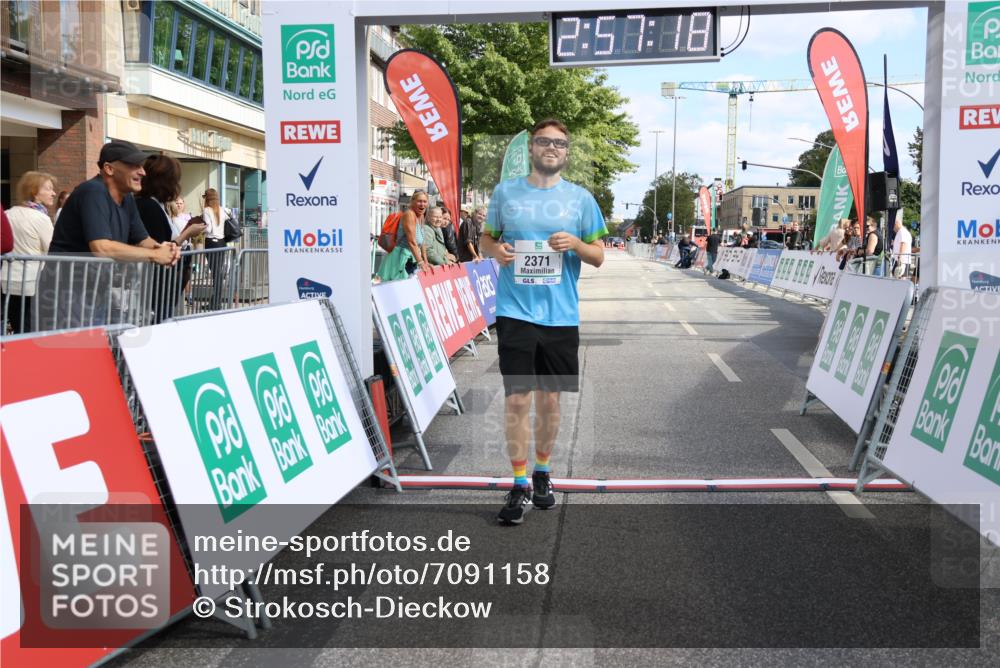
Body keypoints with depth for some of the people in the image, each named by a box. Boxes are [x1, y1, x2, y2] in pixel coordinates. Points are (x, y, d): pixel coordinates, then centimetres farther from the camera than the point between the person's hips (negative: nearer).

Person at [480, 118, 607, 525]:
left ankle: (542, 474, 29)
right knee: (517, 400, -5)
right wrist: (495, 250, -8)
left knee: (549, 399, 10)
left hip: (560, 316, 1)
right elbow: (486, 238, 15)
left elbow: (599, 257, 9)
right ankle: (520, 485, 7)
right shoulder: (505, 192, 6)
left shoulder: (580, 198, 6)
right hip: (515, 312, -1)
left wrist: (576, 244, -13)